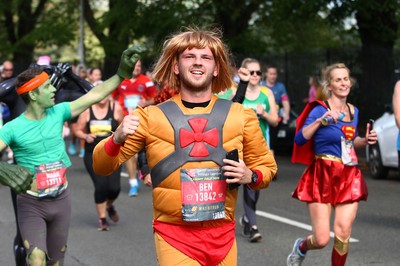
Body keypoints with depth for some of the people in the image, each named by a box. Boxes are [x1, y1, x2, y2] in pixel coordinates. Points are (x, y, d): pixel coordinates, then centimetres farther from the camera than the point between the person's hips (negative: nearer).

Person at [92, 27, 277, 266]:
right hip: (174, 235, -3)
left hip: (222, 235, 3)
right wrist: (117, 139, -20)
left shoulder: (241, 116, 4)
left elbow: (266, 166, 15)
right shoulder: (150, 118, -2)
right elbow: (102, 167, 1)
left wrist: (250, 176, -8)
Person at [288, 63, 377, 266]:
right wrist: (320, 121, -26)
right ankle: (301, 247, 30)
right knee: (321, 239, -5)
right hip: (322, 177, -5)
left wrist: (365, 141, 6)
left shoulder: (353, 111, 11)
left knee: (343, 235, -5)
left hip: (349, 178, 5)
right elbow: (299, 139, -17)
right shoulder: (320, 110, -8)